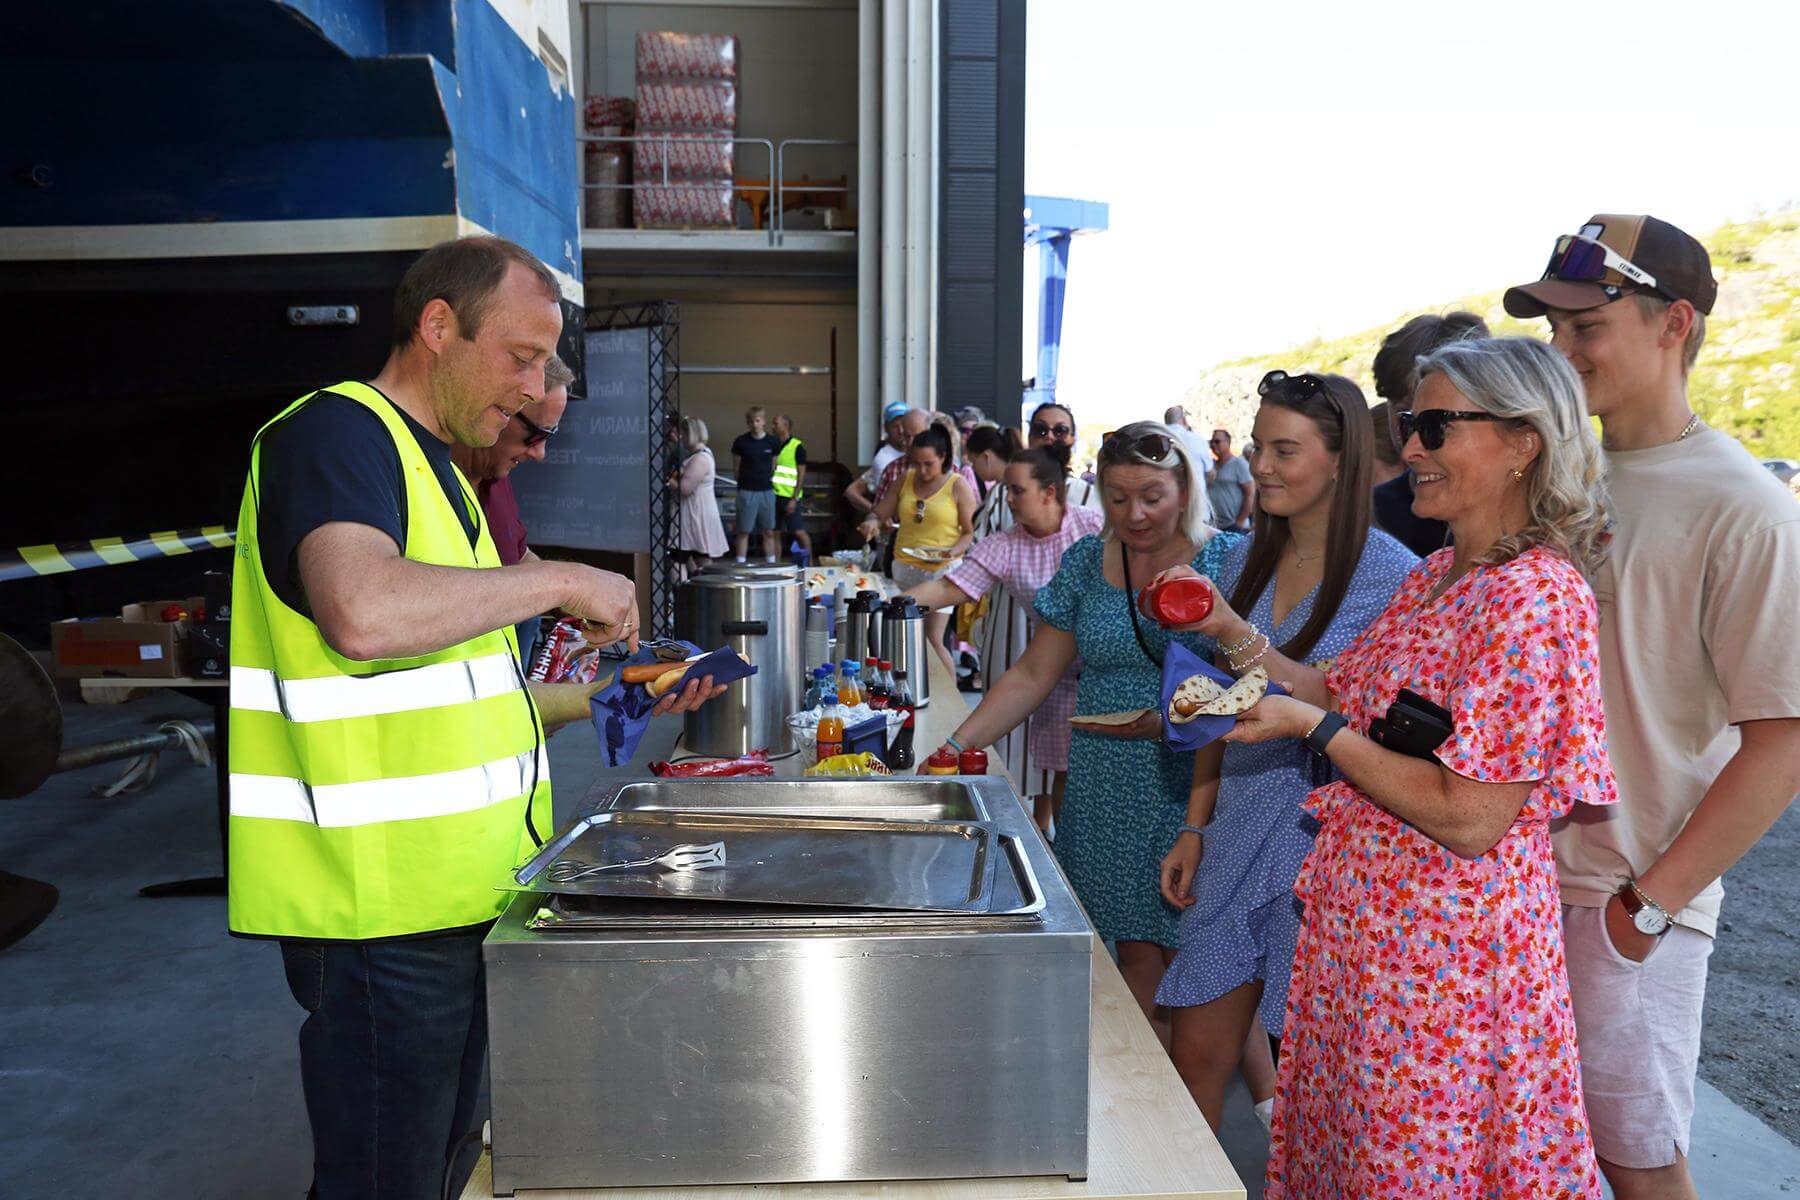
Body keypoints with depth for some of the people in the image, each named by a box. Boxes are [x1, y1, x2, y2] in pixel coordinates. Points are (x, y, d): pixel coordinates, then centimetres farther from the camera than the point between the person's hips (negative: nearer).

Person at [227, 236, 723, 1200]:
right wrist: (561, 581, -22)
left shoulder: (430, 467, 17)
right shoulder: (334, 433, -13)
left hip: (453, 896, 9)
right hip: (379, 903, -9)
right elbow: (362, 614, -35)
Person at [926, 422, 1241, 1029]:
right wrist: (956, 746, -1)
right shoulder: (1086, 562, 8)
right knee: (1133, 946, 5)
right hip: (1108, 795, 3)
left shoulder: (1227, 560, -3)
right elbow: (1033, 675, 8)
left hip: (1195, 788, -3)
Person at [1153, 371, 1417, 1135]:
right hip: (1238, 828, 6)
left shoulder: (1389, 572, -10)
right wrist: (1196, 827, 11)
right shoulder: (1247, 561, 8)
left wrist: (1233, 634, -26)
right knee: (1194, 1055, 9)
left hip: (1328, 835, -5)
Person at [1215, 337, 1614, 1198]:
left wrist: (1315, 728, -20)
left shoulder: (1538, 597, -21)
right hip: (1364, 917, 9)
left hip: (1442, 954, -8)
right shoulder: (1435, 576, 7)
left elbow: (1469, 819, -24)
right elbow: (1362, 700, 12)